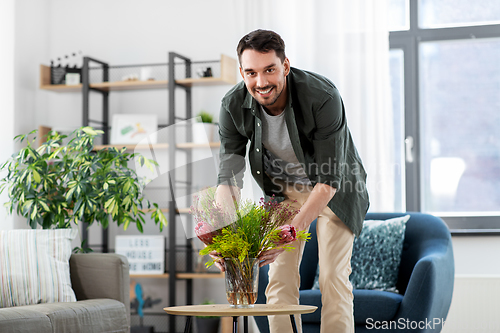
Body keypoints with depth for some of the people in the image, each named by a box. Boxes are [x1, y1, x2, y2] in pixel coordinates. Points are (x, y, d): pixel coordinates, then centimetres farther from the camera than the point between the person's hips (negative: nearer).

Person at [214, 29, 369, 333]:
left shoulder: (323, 97, -34)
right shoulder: (233, 107, -22)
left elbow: (330, 178, -32)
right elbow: (229, 176, -19)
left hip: (334, 190, -3)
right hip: (282, 190, 3)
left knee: (333, 278, -9)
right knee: (280, 278, -2)